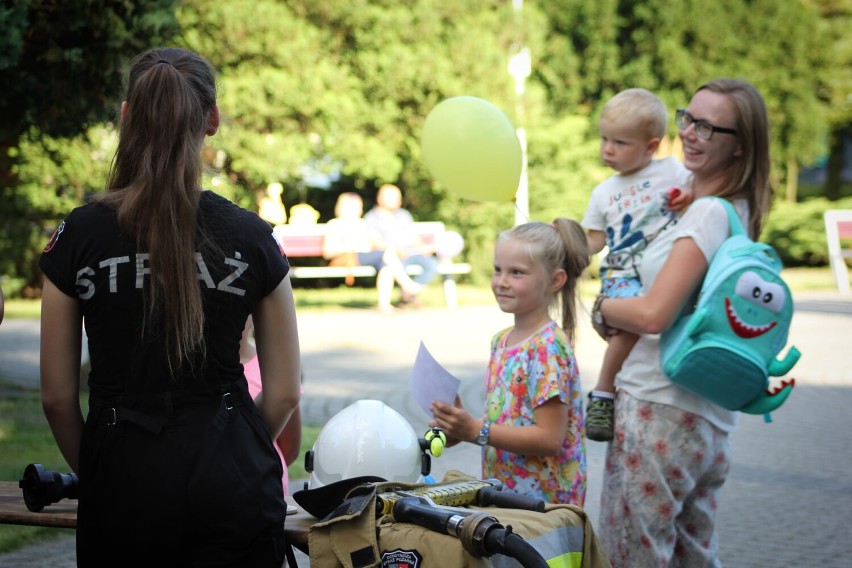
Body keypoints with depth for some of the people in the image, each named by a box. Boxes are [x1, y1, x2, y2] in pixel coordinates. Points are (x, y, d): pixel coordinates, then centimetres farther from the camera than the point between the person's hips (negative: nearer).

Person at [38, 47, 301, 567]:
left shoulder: (79, 236, -5)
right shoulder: (250, 237, -3)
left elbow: (57, 397, 0)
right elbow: (284, 392, 2)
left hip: (123, 484, 0)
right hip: (231, 486, 0)